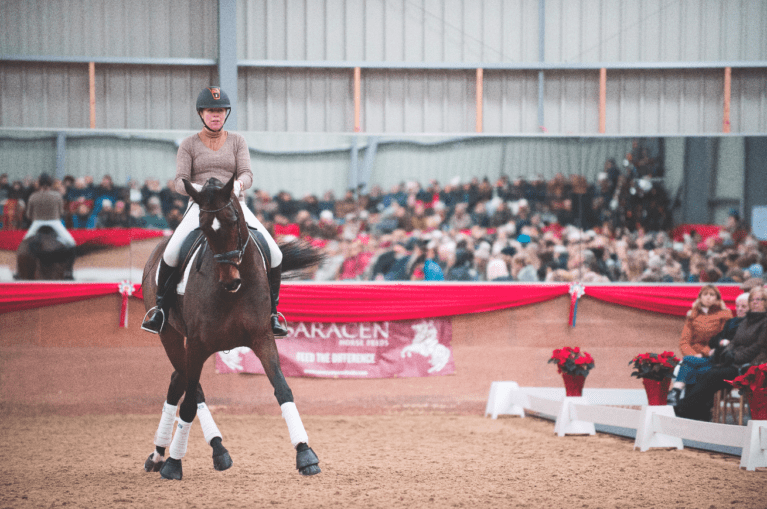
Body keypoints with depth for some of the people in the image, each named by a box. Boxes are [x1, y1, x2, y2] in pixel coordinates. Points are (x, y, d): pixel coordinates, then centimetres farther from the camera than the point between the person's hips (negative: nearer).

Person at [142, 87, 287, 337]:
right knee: (171, 253, -30)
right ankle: (161, 309, -10)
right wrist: (201, 189, -25)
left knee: (274, 255, -18)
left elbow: (247, 174, -1)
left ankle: (272, 313, 0)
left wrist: (237, 185, -26)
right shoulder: (188, 144, 6)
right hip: (200, 207, -2)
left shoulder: (237, 141, 11)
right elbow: (180, 182, -3)